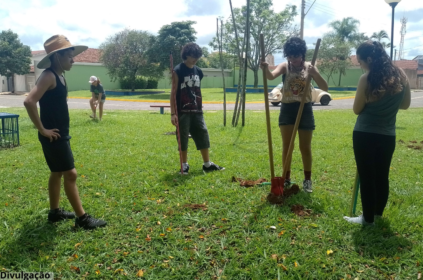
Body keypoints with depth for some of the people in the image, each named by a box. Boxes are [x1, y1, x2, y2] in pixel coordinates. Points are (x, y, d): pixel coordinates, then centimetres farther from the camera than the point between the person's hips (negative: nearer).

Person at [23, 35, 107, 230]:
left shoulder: (59, 76, 11)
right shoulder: (49, 76, -18)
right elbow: (29, 101, -30)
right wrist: (42, 129, -22)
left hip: (61, 134, 9)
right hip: (54, 136, -9)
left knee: (57, 173, 16)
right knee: (70, 174, -5)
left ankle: (55, 212, 30)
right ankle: (82, 218, 3)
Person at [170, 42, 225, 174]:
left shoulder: (198, 71, 10)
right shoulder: (178, 71, -7)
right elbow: (173, 93, -9)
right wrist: (173, 113, -14)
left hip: (197, 111, 5)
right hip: (183, 112, -5)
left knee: (203, 136, 7)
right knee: (183, 138, 3)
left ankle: (207, 164, 17)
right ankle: (184, 165, 16)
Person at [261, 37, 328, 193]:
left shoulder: (309, 67, 0)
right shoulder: (285, 66, -1)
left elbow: (325, 88, -6)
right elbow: (271, 76, -23)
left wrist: (314, 73, -21)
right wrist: (266, 70, -45)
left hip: (305, 109, 0)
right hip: (287, 109, 0)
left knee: (305, 147, 6)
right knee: (287, 146, 4)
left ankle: (307, 180, 21)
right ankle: (286, 178, 18)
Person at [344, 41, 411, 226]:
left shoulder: (366, 79, -14)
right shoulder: (401, 76, 2)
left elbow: (357, 110, -6)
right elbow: (405, 104, 12)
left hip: (365, 135, -5)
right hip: (388, 136, 5)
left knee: (366, 177, 5)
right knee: (382, 176, 17)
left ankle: (368, 218, 15)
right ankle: (378, 213, 32)